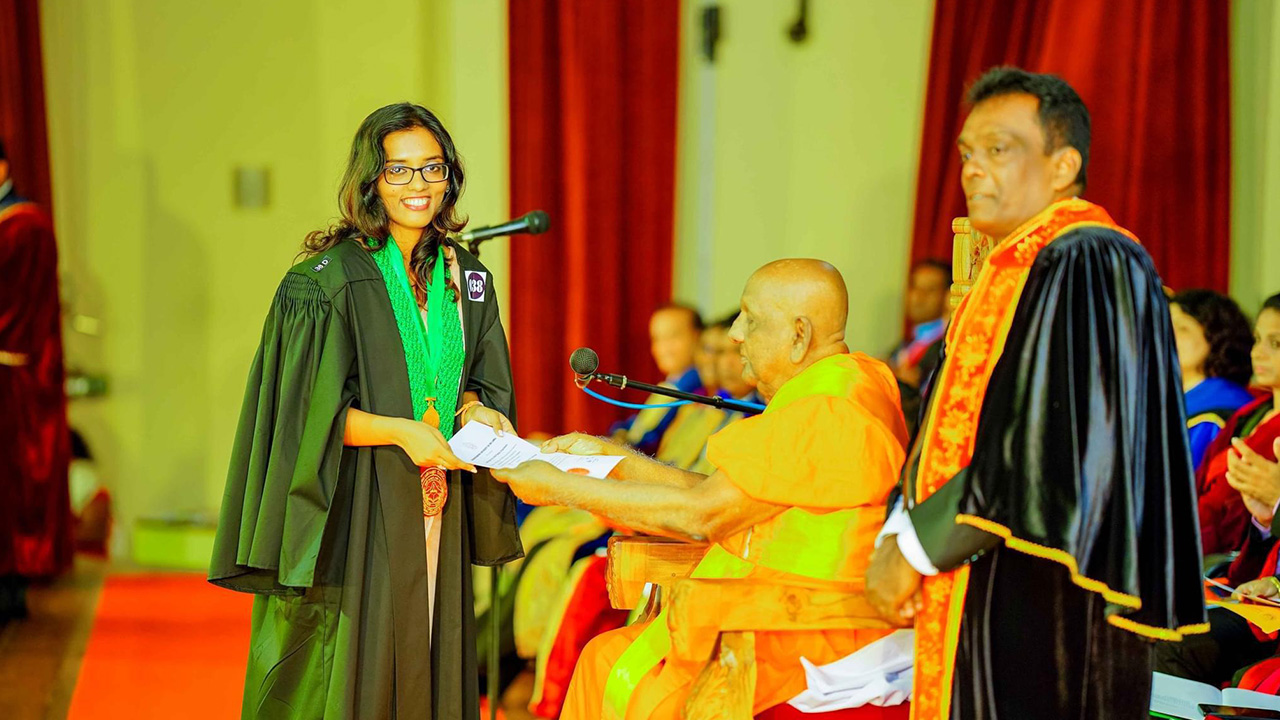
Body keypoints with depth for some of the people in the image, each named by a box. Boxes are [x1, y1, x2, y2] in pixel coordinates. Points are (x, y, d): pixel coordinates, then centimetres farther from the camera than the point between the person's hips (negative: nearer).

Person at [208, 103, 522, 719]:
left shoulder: (466, 280, 9)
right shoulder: (327, 282, -9)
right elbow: (306, 413, -11)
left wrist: (475, 408, -5)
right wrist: (400, 430, -20)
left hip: (437, 517, 5)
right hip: (358, 514, -5)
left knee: (429, 669, 10)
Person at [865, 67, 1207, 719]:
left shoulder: (1087, 266, -13)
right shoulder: (1010, 272, 17)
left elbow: (1055, 452, -21)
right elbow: (951, 426, 16)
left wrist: (914, 549, -15)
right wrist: (898, 537, -1)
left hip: (1047, 611, -9)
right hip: (989, 601, 9)